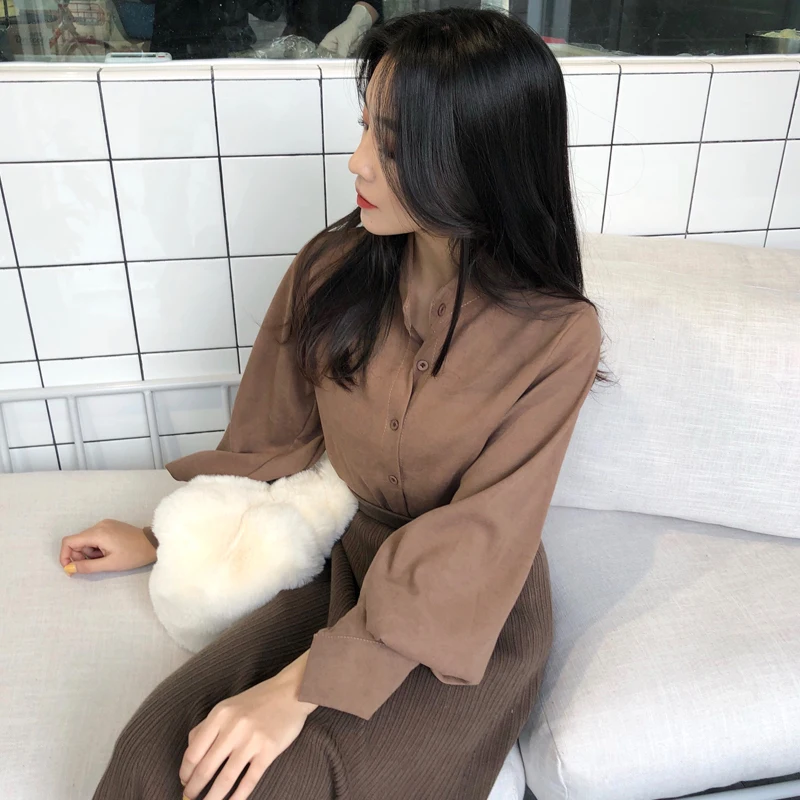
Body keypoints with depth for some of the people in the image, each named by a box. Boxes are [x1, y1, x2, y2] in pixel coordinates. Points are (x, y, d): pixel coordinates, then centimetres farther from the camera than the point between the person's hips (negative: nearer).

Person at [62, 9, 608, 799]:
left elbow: (472, 546, -20)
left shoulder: (557, 335, -19)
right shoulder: (334, 268, -8)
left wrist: (300, 688, -24)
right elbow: (270, 437, 6)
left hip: (476, 614, -2)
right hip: (346, 571, 3)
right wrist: (164, 538, 14)